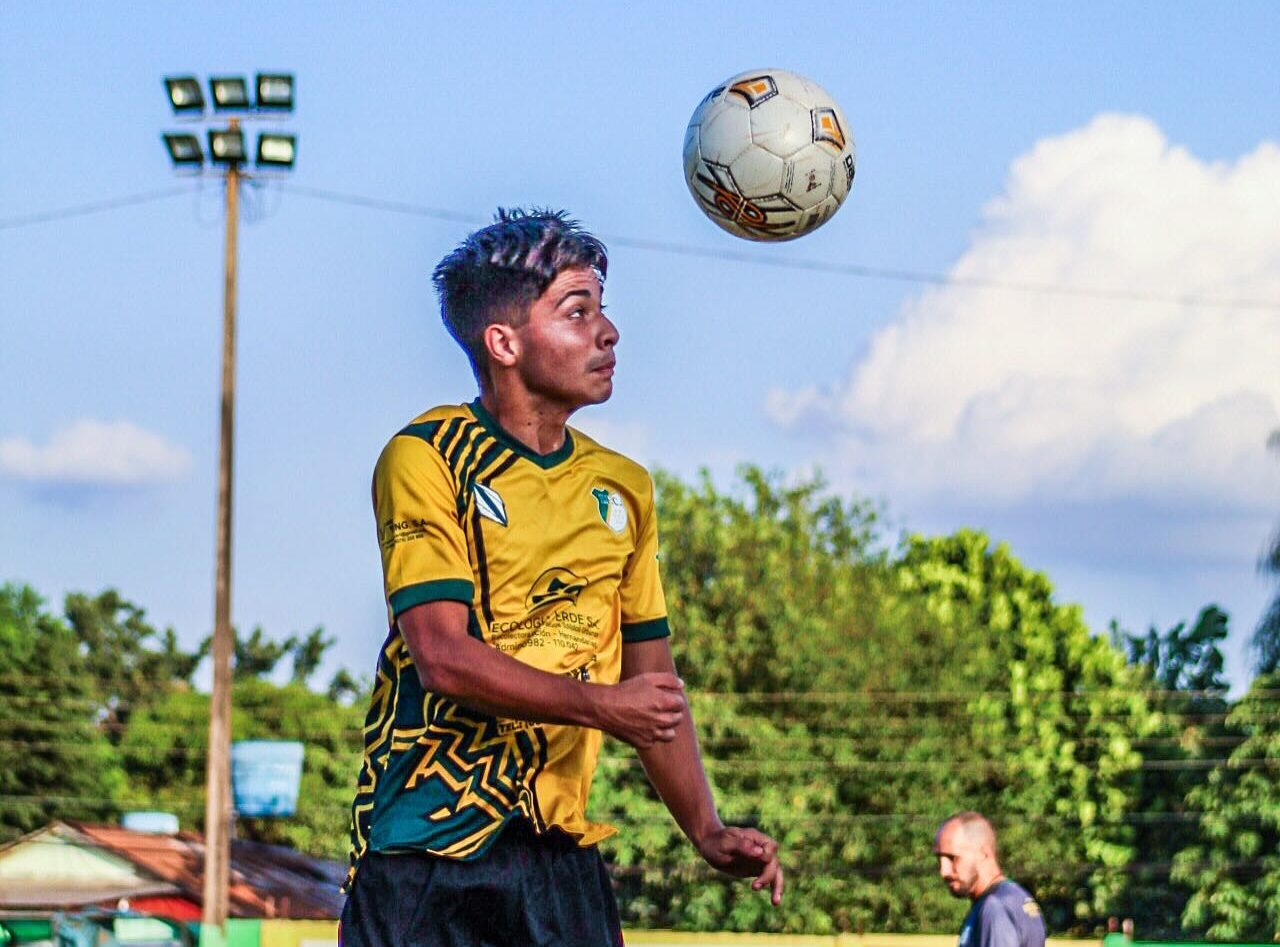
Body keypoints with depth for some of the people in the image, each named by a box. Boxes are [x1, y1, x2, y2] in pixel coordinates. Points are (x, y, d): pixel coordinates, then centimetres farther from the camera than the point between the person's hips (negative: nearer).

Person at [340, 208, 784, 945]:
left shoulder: (623, 489, 14)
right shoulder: (426, 458, -4)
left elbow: (652, 684, 19)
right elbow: (442, 656, -15)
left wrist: (707, 831, 9)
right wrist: (600, 704, -21)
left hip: (559, 843, 5)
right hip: (423, 842, -5)